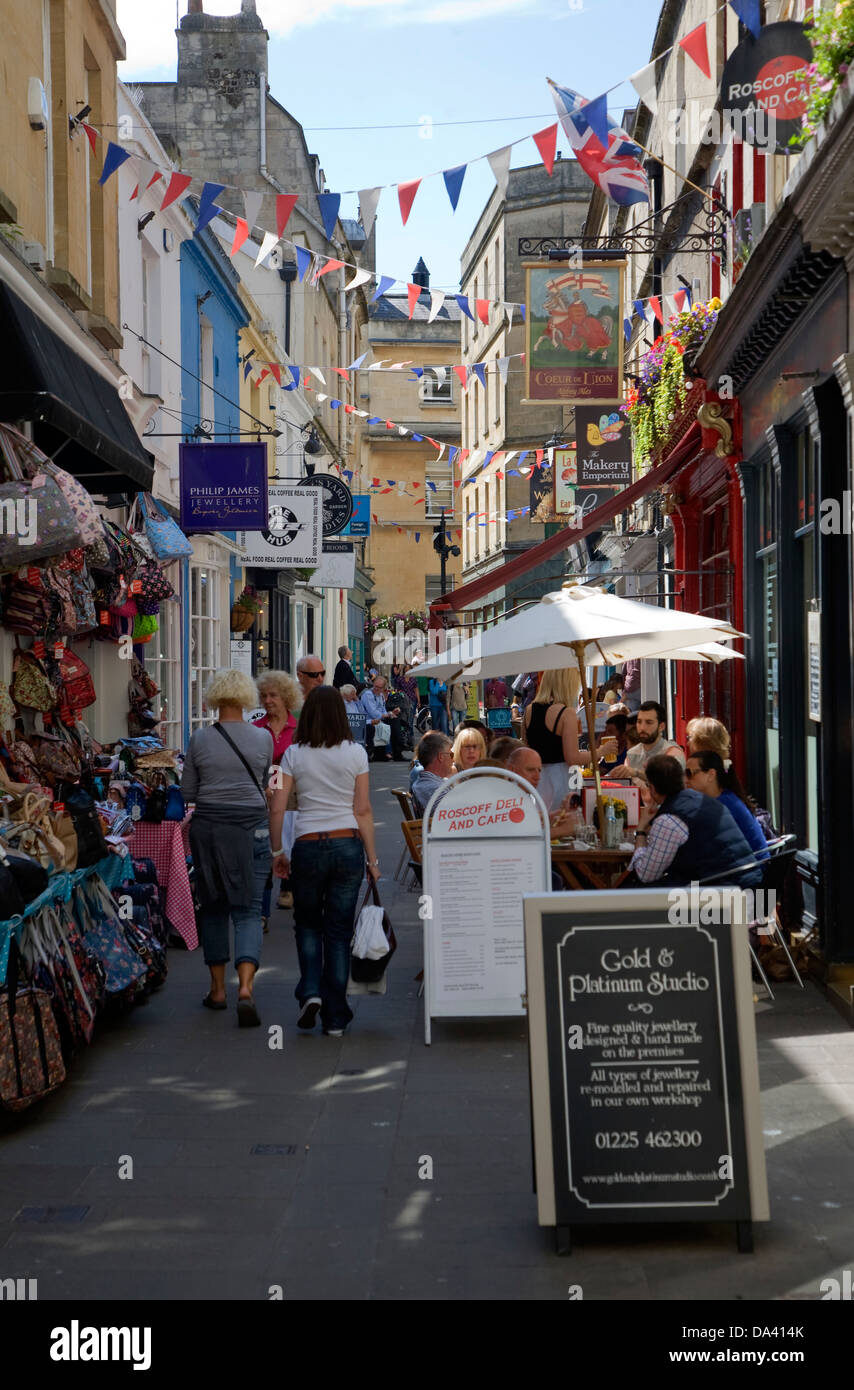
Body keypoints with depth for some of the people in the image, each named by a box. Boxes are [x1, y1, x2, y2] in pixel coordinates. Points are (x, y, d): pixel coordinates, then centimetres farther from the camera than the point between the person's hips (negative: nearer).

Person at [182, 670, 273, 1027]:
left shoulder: (200, 739, -3)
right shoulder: (263, 738, -3)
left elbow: (188, 792, 4)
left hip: (208, 829, 1)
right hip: (252, 827, -1)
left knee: (213, 907, 15)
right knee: (248, 910, 2)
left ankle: (218, 988, 21)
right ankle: (245, 987, -16)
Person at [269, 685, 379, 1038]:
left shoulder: (294, 754, 0)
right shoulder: (355, 754, -1)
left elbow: (277, 808, -2)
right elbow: (363, 812, 0)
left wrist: (276, 851, 9)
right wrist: (372, 859, 6)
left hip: (307, 847, 0)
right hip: (347, 846, 0)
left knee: (308, 923, 20)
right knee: (339, 930, 7)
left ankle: (310, 991, 0)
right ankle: (335, 1018, 10)